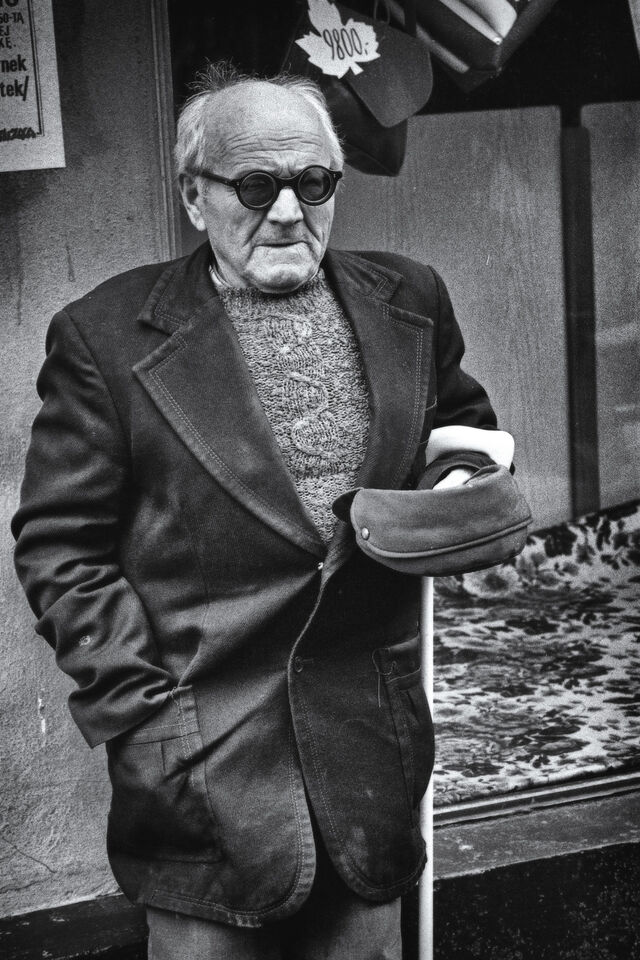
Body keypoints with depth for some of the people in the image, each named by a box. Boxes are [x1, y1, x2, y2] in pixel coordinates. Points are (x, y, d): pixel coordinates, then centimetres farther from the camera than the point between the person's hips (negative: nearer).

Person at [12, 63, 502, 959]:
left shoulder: (408, 302, 7)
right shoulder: (107, 337, -6)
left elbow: (464, 424, 24)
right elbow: (59, 547, -5)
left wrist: (461, 483, 0)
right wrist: (141, 713, -12)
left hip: (372, 761, 4)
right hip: (205, 775, -3)